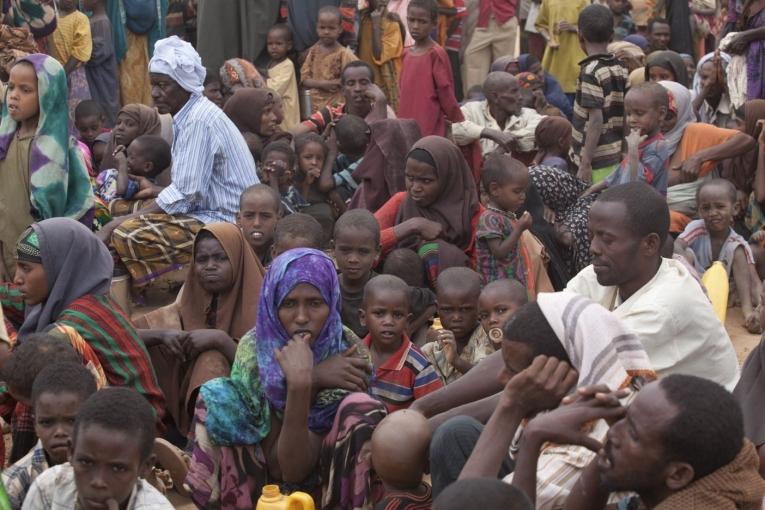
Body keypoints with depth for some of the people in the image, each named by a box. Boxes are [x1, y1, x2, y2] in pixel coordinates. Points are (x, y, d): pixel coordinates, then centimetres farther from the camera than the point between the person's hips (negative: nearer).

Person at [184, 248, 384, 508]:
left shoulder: (348, 351, -19)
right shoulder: (255, 348, -15)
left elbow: (296, 469, -24)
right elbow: (277, 465, -20)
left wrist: (302, 383, -35)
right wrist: (305, 382, -29)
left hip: (329, 484, -1)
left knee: (360, 407, -26)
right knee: (217, 395, -19)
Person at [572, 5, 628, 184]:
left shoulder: (591, 71, -14)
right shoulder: (620, 69, 7)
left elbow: (596, 121, -20)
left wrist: (585, 164, -18)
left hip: (597, 162, -8)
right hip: (616, 157, 8)